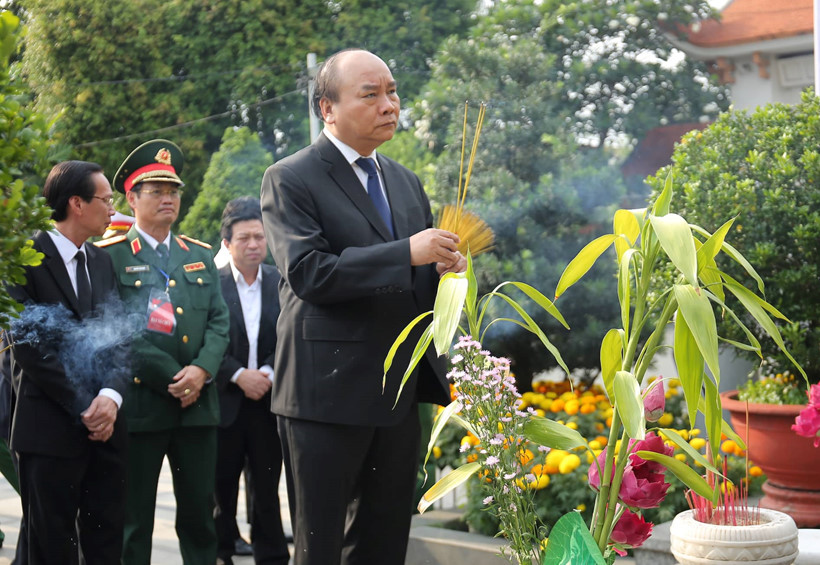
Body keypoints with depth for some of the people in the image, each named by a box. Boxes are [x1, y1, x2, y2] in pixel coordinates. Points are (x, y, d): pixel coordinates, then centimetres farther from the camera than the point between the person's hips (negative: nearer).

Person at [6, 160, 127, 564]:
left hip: (105, 425, 6)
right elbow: (28, 345, -13)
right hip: (50, 427, -6)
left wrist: (111, 396, -9)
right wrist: (83, 407, -14)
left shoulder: (103, 262, 15)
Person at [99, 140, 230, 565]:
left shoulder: (200, 255, 16)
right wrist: (170, 378, -14)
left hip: (198, 402, 5)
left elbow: (219, 321, 11)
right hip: (139, 403, -5)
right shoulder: (110, 256, -1)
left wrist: (201, 371, -8)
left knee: (199, 512, 7)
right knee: (133, 518, 2)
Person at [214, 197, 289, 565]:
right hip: (225, 403, -1)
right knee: (222, 487, 7)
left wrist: (270, 374, -12)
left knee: (268, 489, 6)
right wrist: (239, 375, -15)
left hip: (268, 401, 1)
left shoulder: (281, 283, 5)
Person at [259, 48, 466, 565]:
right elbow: (308, 273, -19)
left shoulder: (406, 183, 16)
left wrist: (442, 269, -2)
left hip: (400, 394, 7)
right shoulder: (290, 179, -7)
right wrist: (406, 253, -24)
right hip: (328, 392, -7)